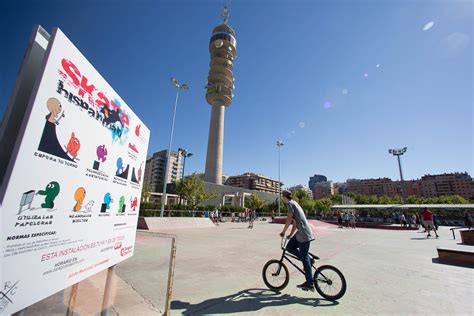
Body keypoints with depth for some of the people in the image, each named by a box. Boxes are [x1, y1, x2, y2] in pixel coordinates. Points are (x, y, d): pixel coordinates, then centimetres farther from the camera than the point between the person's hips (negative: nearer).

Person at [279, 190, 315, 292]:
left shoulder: (290, 203, -9)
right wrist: (290, 234, 22)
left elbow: (289, 219, -18)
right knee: (289, 247, 11)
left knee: (304, 258, -3)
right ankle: (308, 259, 17)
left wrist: (283, 232, -9)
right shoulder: (294, 203, 19)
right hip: (301, 232, 9)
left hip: (304, 233, -9)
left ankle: (310, 284, 6)